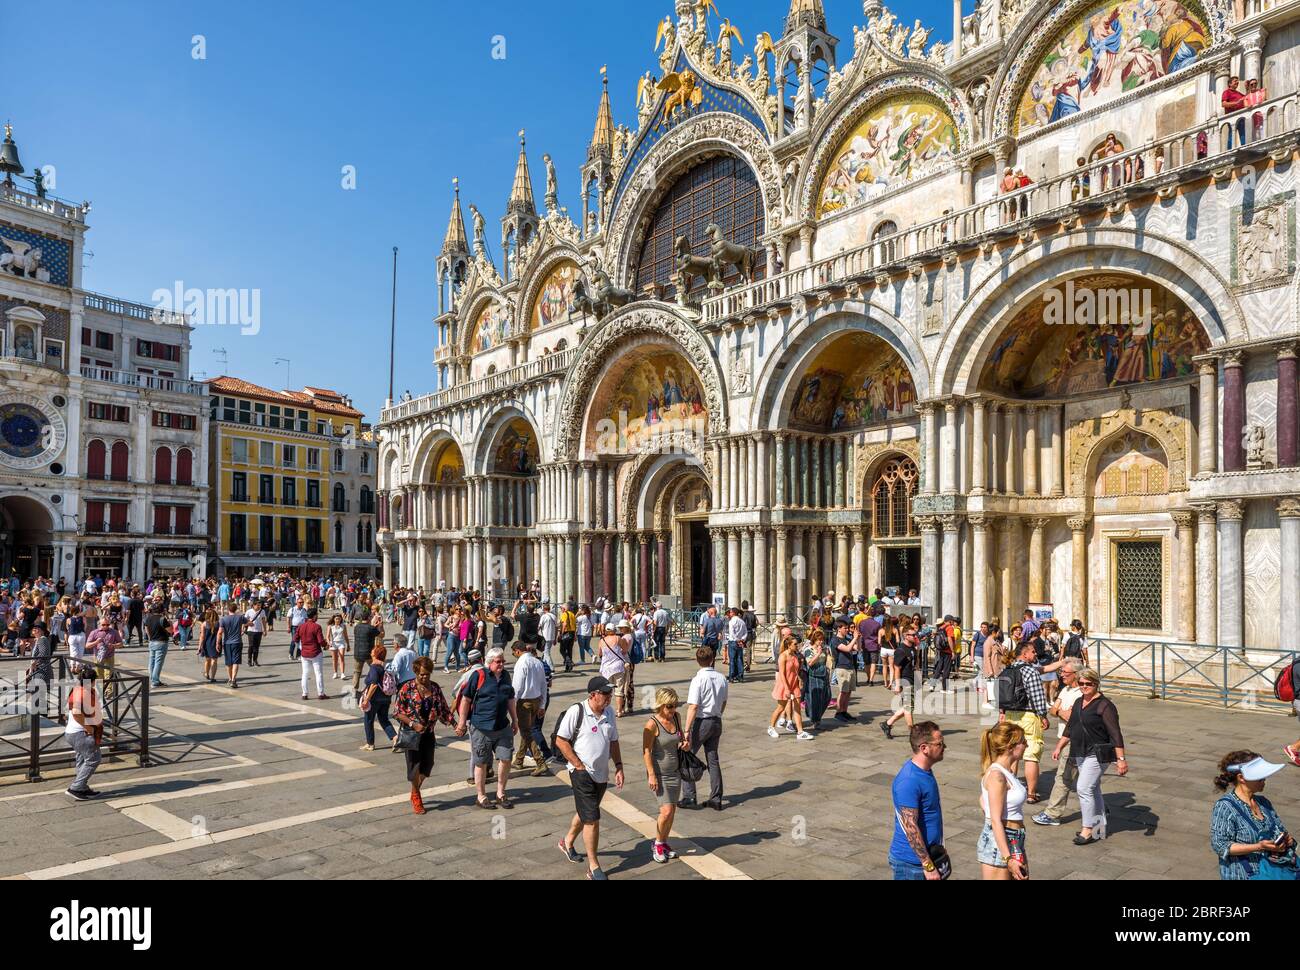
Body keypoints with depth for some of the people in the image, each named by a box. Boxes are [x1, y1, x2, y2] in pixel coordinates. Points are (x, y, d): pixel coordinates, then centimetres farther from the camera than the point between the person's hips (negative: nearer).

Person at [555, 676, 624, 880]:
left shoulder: (608, 713, 4)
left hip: (602, 774, 7)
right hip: (582, 773, -7)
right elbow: (561, 741, -14)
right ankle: (593, 867, 5)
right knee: (592, 819, -6)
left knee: (585, 813, 22)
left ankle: (568, 842, 47)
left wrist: (619, 767, 6)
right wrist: (579, 765, -15)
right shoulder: (576, 712, -16)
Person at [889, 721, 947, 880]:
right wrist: (928, 866, -22)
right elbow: (910, 827, -25)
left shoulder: (925, 770, 5)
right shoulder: (909, 781, -26)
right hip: (911, 861, -9)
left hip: (927, 853, 9)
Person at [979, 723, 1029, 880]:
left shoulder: (1006, 771, 7)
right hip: (998, 843, -9)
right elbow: (996, 820, -21)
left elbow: (983, 800, 19)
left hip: (1014, 842, 9)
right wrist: (1008, 858, -22)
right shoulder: (997, 775, -20)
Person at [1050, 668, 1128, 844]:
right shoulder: (1078, 702, 12)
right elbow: (1070, 728, 19)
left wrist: (1121, 759, -20)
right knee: (1093, 790, 15)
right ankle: (1100, 828, 24)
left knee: (1084, 788, -12)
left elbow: (1115, 734, -16)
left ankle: (1088, 829, -1)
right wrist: (1059, 747, 17)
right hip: (1080, 754, 8)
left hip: (1097, 755, -8)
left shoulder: (1104, 705, -13)